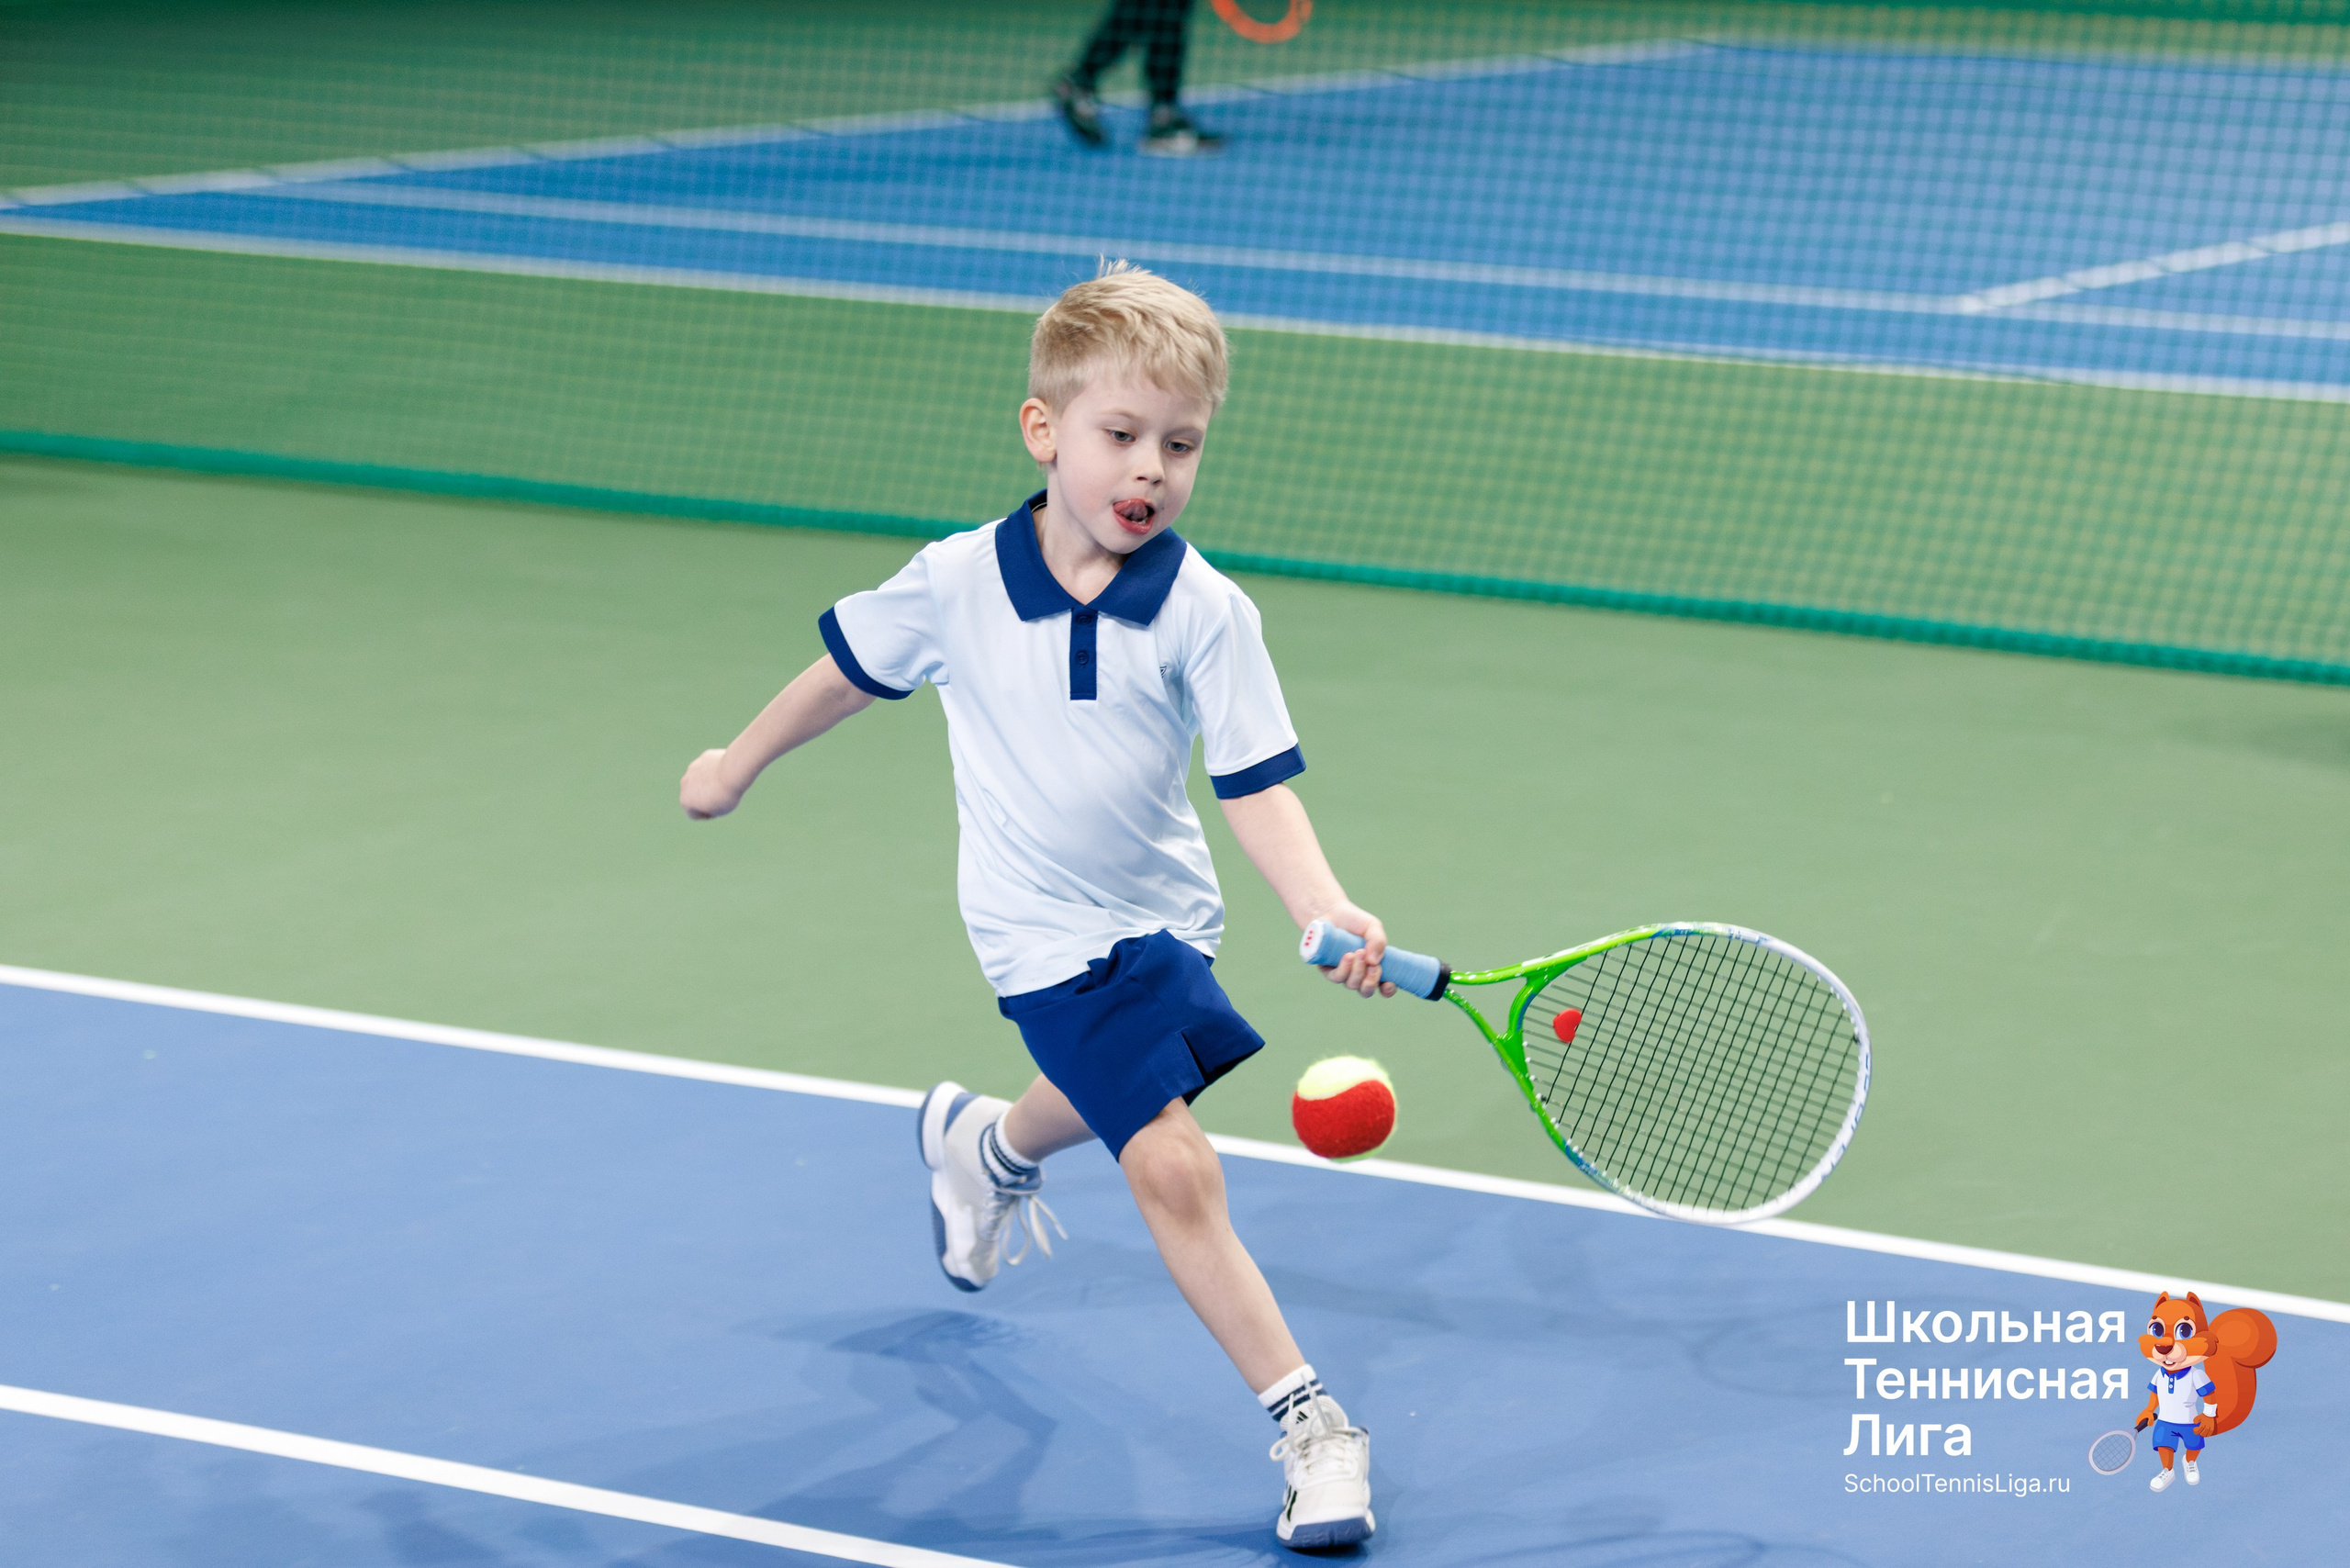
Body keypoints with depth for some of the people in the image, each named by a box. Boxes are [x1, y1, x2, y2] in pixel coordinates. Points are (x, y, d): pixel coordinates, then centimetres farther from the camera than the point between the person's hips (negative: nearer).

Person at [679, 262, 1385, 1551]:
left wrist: (1323, 908, -34)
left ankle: (983, 1146, 67)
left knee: (1096, 1097, 30)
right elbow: (852, 669, 6)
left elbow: (1255, 786, -17)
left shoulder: (1205, 613, -14)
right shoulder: (956, 583, -14)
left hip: (1160, 915, 3)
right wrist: (740, 763, 19)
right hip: (1049, 936, -3)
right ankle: (1304, 1423, -9)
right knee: (1172, 1169, -14)